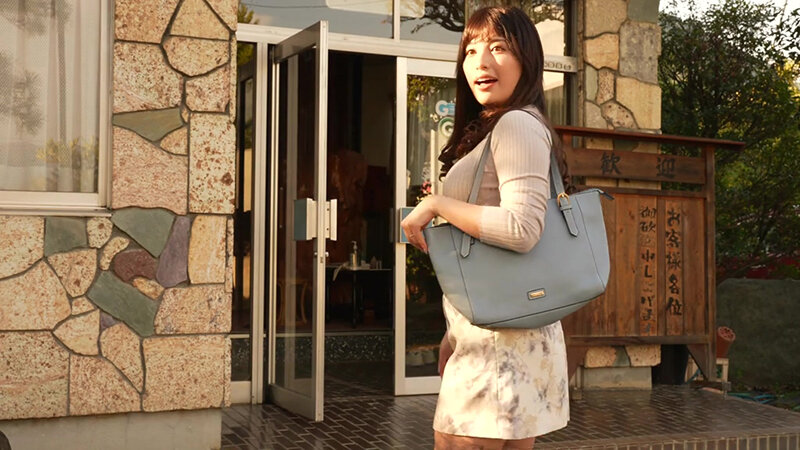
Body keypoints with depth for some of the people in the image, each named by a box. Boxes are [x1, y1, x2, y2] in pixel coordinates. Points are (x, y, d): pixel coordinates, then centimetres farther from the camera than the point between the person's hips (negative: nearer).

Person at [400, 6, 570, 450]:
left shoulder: (517, 123, -11)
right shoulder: (486, 132, 20)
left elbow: (522, 228, -25)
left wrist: (435, 205, -15)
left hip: (503, 335, -10)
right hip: (485, 333, 10)